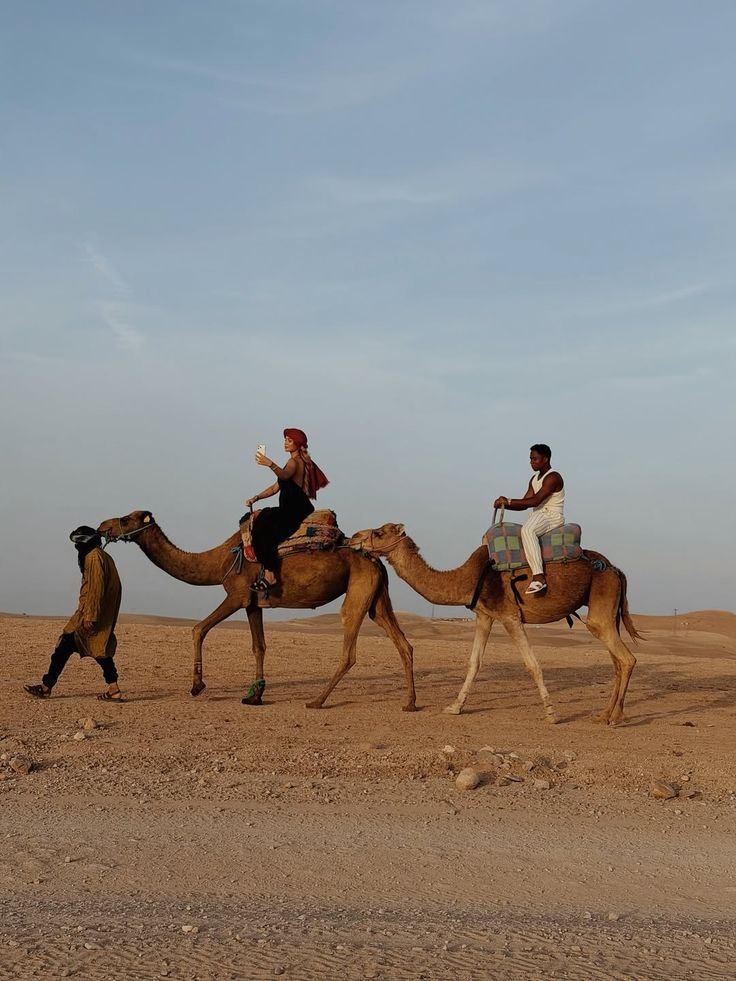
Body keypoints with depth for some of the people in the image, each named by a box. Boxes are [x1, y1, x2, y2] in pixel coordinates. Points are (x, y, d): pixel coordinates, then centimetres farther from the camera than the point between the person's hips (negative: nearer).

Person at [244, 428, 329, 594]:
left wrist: (270, 464, -52)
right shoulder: (294, 461, 22)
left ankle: (270, 576, -27)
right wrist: (256, 498, 13)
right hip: (289, 510, 10)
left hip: (297, 511, -10)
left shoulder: (295, 461, -10)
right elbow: (276, 487, 23)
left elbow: (285, 475, -35)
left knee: (265, 533, -23)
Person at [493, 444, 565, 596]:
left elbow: (535, 501, -22)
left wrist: (508, 501, -21)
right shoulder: (534, 480, 18)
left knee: (527, 530, -39)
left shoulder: (552, 478, -12)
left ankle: (539, 577, -48)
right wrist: (504, 505, -3)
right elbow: (524, 504, 14)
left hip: (552, 516, -10)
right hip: (538, 517, 10)